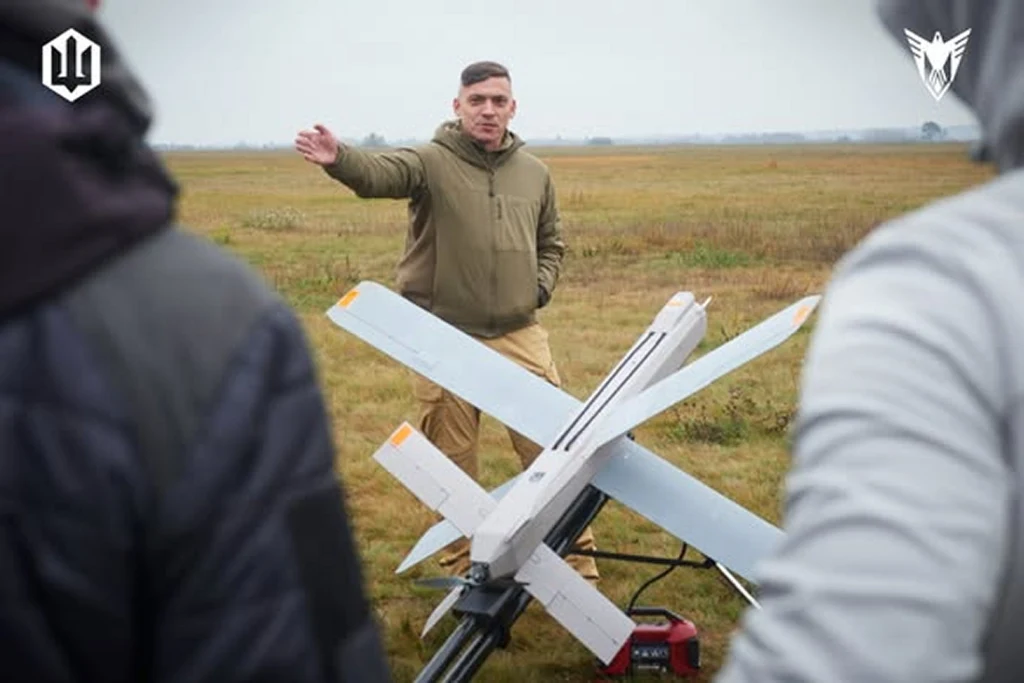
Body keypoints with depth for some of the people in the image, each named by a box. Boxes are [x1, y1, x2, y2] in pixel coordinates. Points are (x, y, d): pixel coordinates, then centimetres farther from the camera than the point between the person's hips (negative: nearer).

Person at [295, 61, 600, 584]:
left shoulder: (534, 173, 9)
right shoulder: (431, 162, -6)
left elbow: (552, 242, 23)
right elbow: (378, 173, -27)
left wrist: (540, 287, 5)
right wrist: (339, 159, -49)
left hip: (519, 336, 3)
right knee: (453, 464, 9)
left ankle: (577, 560, 18)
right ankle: (464, 568, 25)